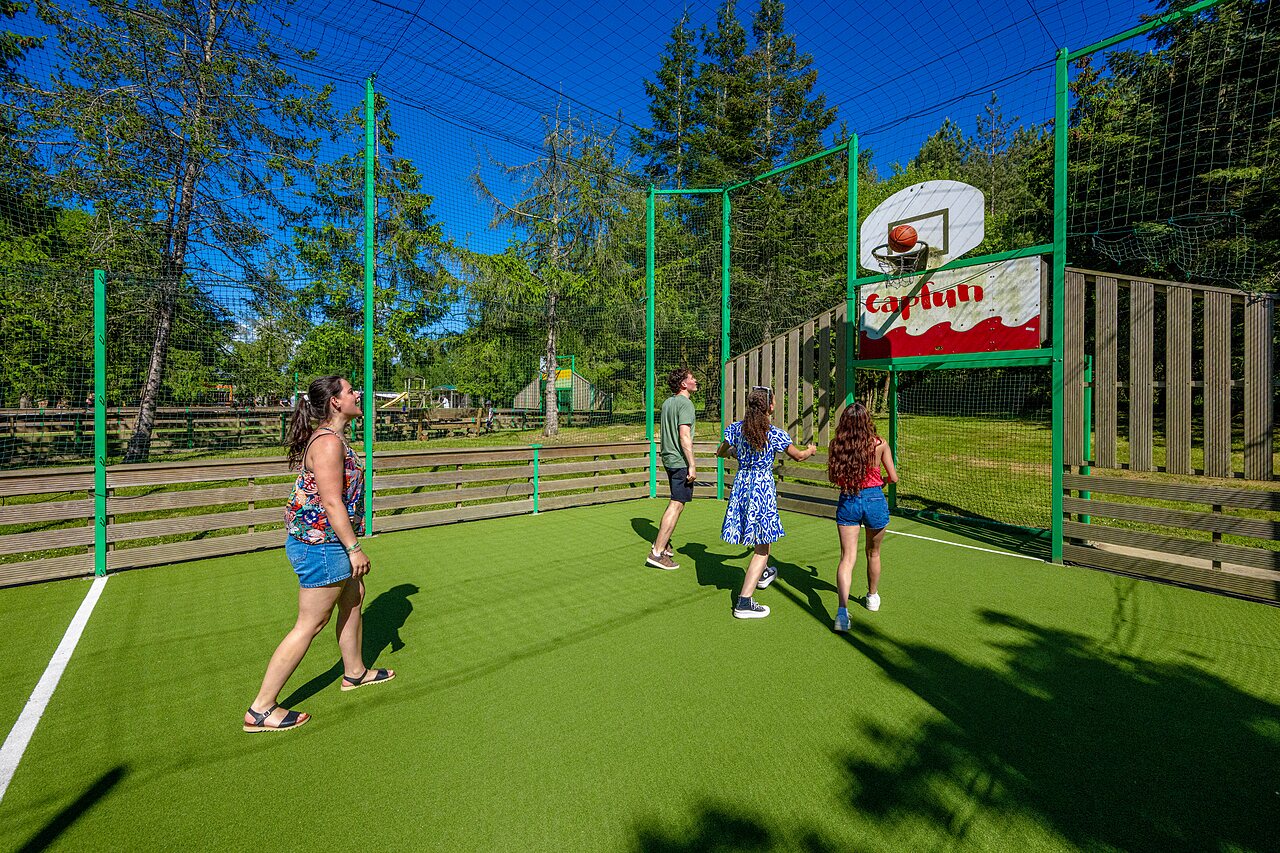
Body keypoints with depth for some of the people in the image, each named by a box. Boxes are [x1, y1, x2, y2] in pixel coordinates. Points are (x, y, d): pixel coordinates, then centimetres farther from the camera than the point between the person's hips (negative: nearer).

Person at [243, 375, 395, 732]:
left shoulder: (328, 438, 10)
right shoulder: (329, 442, -22)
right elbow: (332, 503, -25)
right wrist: (354, 548, -21)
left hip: (316, 539, 11)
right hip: (322, 544, -11)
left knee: (353, 598, 23)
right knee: (310, 625, 1)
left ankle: (355, 672, 41)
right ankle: (261, 709, 16)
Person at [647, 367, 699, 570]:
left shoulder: (667, 402, 14)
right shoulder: (685, 403, -14)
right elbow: (684, 436, -21)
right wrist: (692, 465, -21)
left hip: (669, 459, 9)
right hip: (681, 462, -9)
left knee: (674, 503, 21)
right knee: (677, 505, -6)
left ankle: (663, 542, 30)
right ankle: (657, 552, -6)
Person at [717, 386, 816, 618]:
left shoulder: (736, 428, -2)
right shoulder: (775, 435, -11)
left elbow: (721, 453, 12)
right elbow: (799, 456, 4)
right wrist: (811, 450, 27)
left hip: (741, 484, 6)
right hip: (763, 488, -5)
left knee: (760, 538, 29)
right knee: (762, 547, 2)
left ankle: (762, 574, 52)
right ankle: (744, 602, -1)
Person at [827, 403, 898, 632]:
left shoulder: (836, 445, -7)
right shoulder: (879, 444, -9)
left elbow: (832, 477, 1)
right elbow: (893, 478, -2)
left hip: (847, 502, 0)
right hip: (875, 501, 0)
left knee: (847, 557, -1)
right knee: (873, 553, 22)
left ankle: (842, 608, -17)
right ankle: (872, 596, 44)